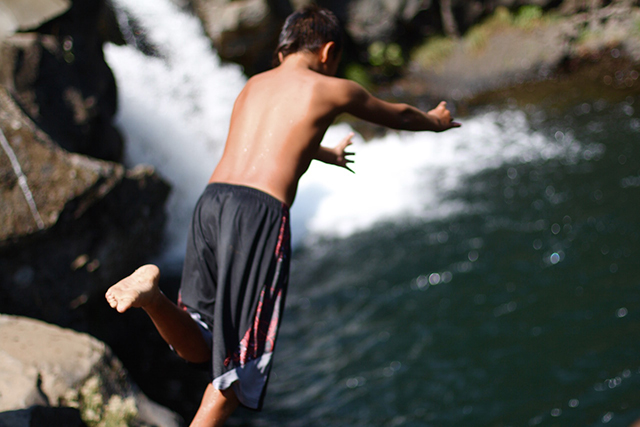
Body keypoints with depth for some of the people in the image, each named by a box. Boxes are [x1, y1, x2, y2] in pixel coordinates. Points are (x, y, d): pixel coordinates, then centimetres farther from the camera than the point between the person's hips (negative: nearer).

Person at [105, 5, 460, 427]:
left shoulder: (253, 85, 28)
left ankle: (152, 290, -17)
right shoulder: (331, 90, 12)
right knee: (240, 361, 1)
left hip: (212, 201, 6)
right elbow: (397, 115, 30)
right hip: (260, 210, -5)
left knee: (197, 348, 10)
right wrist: (435, 121, 53)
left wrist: (328, 154, 70)